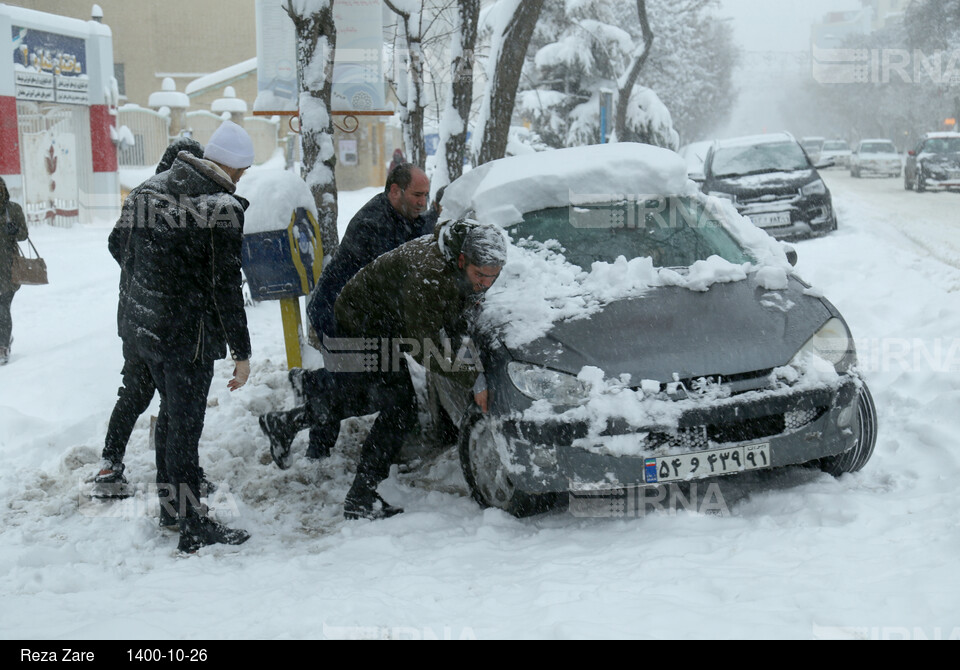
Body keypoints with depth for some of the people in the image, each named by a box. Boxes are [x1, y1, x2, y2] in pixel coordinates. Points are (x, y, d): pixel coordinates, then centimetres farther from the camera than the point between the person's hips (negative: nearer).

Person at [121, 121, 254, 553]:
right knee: (186, 424, 0)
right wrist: (241, 351, -12)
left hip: (141, 323, 8)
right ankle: (193, 528, 8)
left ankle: (169, 502, 36)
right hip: (187, 334, -8)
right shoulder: (222, 207, -18)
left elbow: (132, 258, 14)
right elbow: (226, 287, -18)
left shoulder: (154, 186, 5)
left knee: (170, 411, 23)